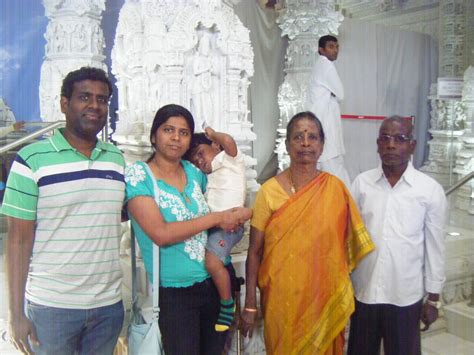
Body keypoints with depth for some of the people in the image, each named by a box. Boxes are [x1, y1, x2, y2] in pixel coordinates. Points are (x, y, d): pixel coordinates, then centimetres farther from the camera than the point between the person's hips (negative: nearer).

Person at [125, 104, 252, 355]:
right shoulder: (138, 175, -11)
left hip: (219, 279, 5)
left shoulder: (194, 172, 4)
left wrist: (237, 215, -3)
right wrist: (218, 217, -16)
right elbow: (161, 234, -22)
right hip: (175, 291, -5)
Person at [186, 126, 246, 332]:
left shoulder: (231, 160, 2)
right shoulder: (210, 176, 27)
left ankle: (227, 303, -7)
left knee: (212, 261, -25)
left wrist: (213, 134, -2)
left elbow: (228, 142, -19)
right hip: (211, 224, 10)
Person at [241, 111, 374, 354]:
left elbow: (346, 245, 4)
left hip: (325, 298, 1)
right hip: (281, 299, -1)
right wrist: (250, 305, -5)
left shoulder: (336, 188, -5)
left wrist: (343, 297, 4)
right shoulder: (269, 191, -9)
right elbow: (254, 251, -5)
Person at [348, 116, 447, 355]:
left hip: (406, 295, -1)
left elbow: (435, 247, -2)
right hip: (363, 291, 2)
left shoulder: (431, 190, -7)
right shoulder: (361, 183, -3)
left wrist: (433, 298, 1)